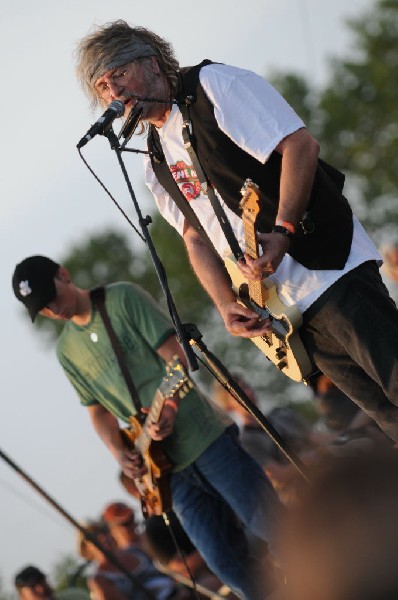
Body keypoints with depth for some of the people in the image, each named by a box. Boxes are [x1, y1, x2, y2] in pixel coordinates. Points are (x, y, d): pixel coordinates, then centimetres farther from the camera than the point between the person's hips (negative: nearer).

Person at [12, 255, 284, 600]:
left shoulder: (123, 299, -3)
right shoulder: (68, 351, 12)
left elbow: (175, 355, -9)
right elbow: (98, 410, 16)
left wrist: (170, 407, -25)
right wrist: (119, 452, -3)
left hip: (201, 432, -5)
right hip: (165, 461, 5)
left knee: (273, 526, -8)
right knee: (231, 569, -1)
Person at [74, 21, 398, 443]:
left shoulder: (214, 85, -4)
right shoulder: (156, 167, 16)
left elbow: (300, 145, -12)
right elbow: (196, 238, 17)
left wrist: (281, 232, -22)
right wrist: (227, 306, -1)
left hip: (330, 266, -6)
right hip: (283, 309, 6)